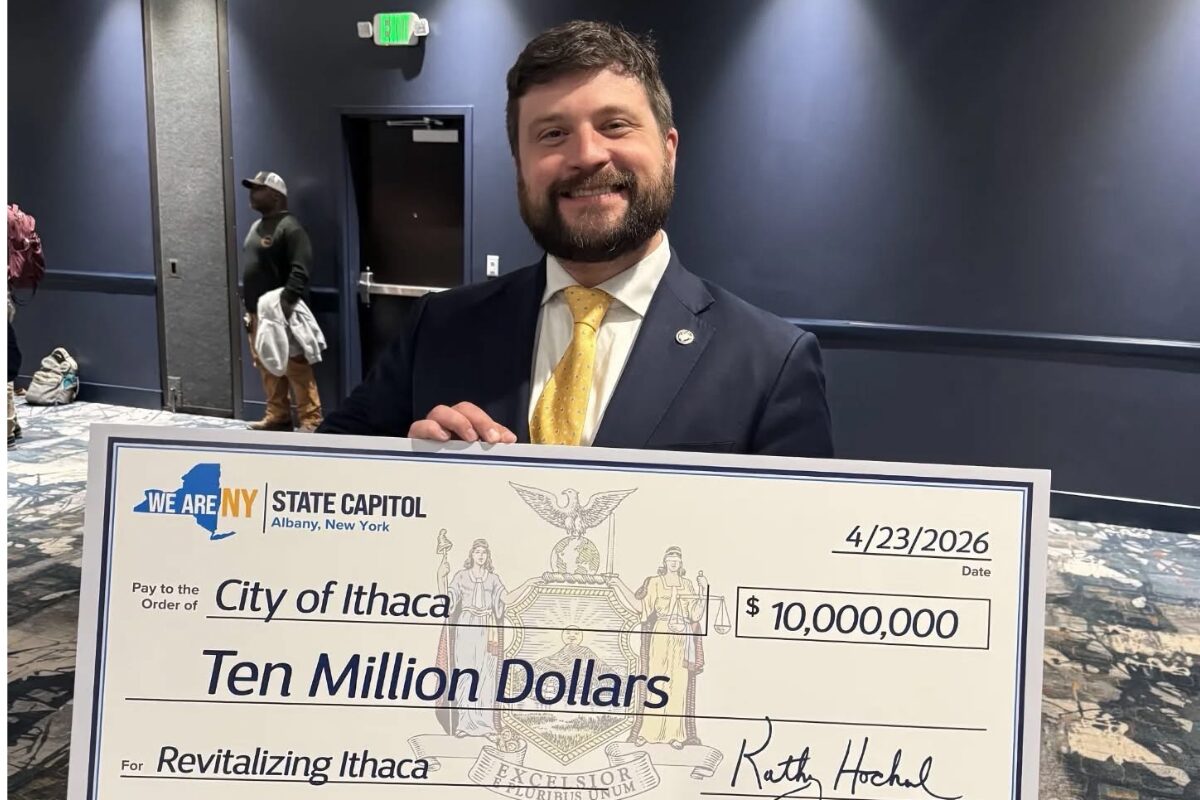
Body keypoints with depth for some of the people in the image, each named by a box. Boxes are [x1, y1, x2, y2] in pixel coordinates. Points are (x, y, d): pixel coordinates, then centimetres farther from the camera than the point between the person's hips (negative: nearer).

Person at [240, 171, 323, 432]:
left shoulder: (289, 227, -11)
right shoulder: (256, 226, 19)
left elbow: (301, 269, -21)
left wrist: (288, 300, -30)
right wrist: (248, 307, 21)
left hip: (280, 312, -9)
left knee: (296, 368, -8)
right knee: (267, 367, 12)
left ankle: (311, 421, -4)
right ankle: (277, 416, 21)